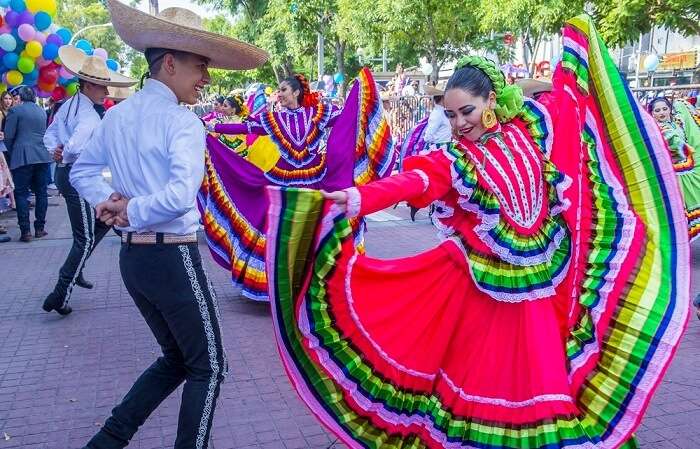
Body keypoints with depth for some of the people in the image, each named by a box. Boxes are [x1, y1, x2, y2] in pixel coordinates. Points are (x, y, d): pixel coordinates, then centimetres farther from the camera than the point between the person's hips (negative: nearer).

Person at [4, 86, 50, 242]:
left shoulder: (15, 110, -4)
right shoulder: (41, 111, 12)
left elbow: (8, 136, -4)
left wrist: (12, 153, 11)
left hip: (22, 157, -4)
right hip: (43, 157, 4)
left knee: (21, 194, 1)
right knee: (41, 192, 9)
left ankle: (25, 231, -3)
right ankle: (40, 228, 12)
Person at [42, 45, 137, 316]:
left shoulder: (69, 105, 9)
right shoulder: (89, 116, -21)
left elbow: (49, 134, 14)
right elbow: (75, 148, -34)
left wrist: (56, 151, -3)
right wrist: (65, 157, -14)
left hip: (65, 173, 10)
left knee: (103, 221, 23)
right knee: (85, 239, -2)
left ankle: (73, 271, 30)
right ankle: (60, 296, 1)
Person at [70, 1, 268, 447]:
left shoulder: (116, 115, 9)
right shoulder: (182, 122, -15)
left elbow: (82, 171, 19)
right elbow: (179, 197, -28)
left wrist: (109, 201, 4)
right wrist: (132, 210, -11)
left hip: (132, 256, 8)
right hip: (172, 257, -8)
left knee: (176, 357, 23)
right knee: (207, 366, 8)